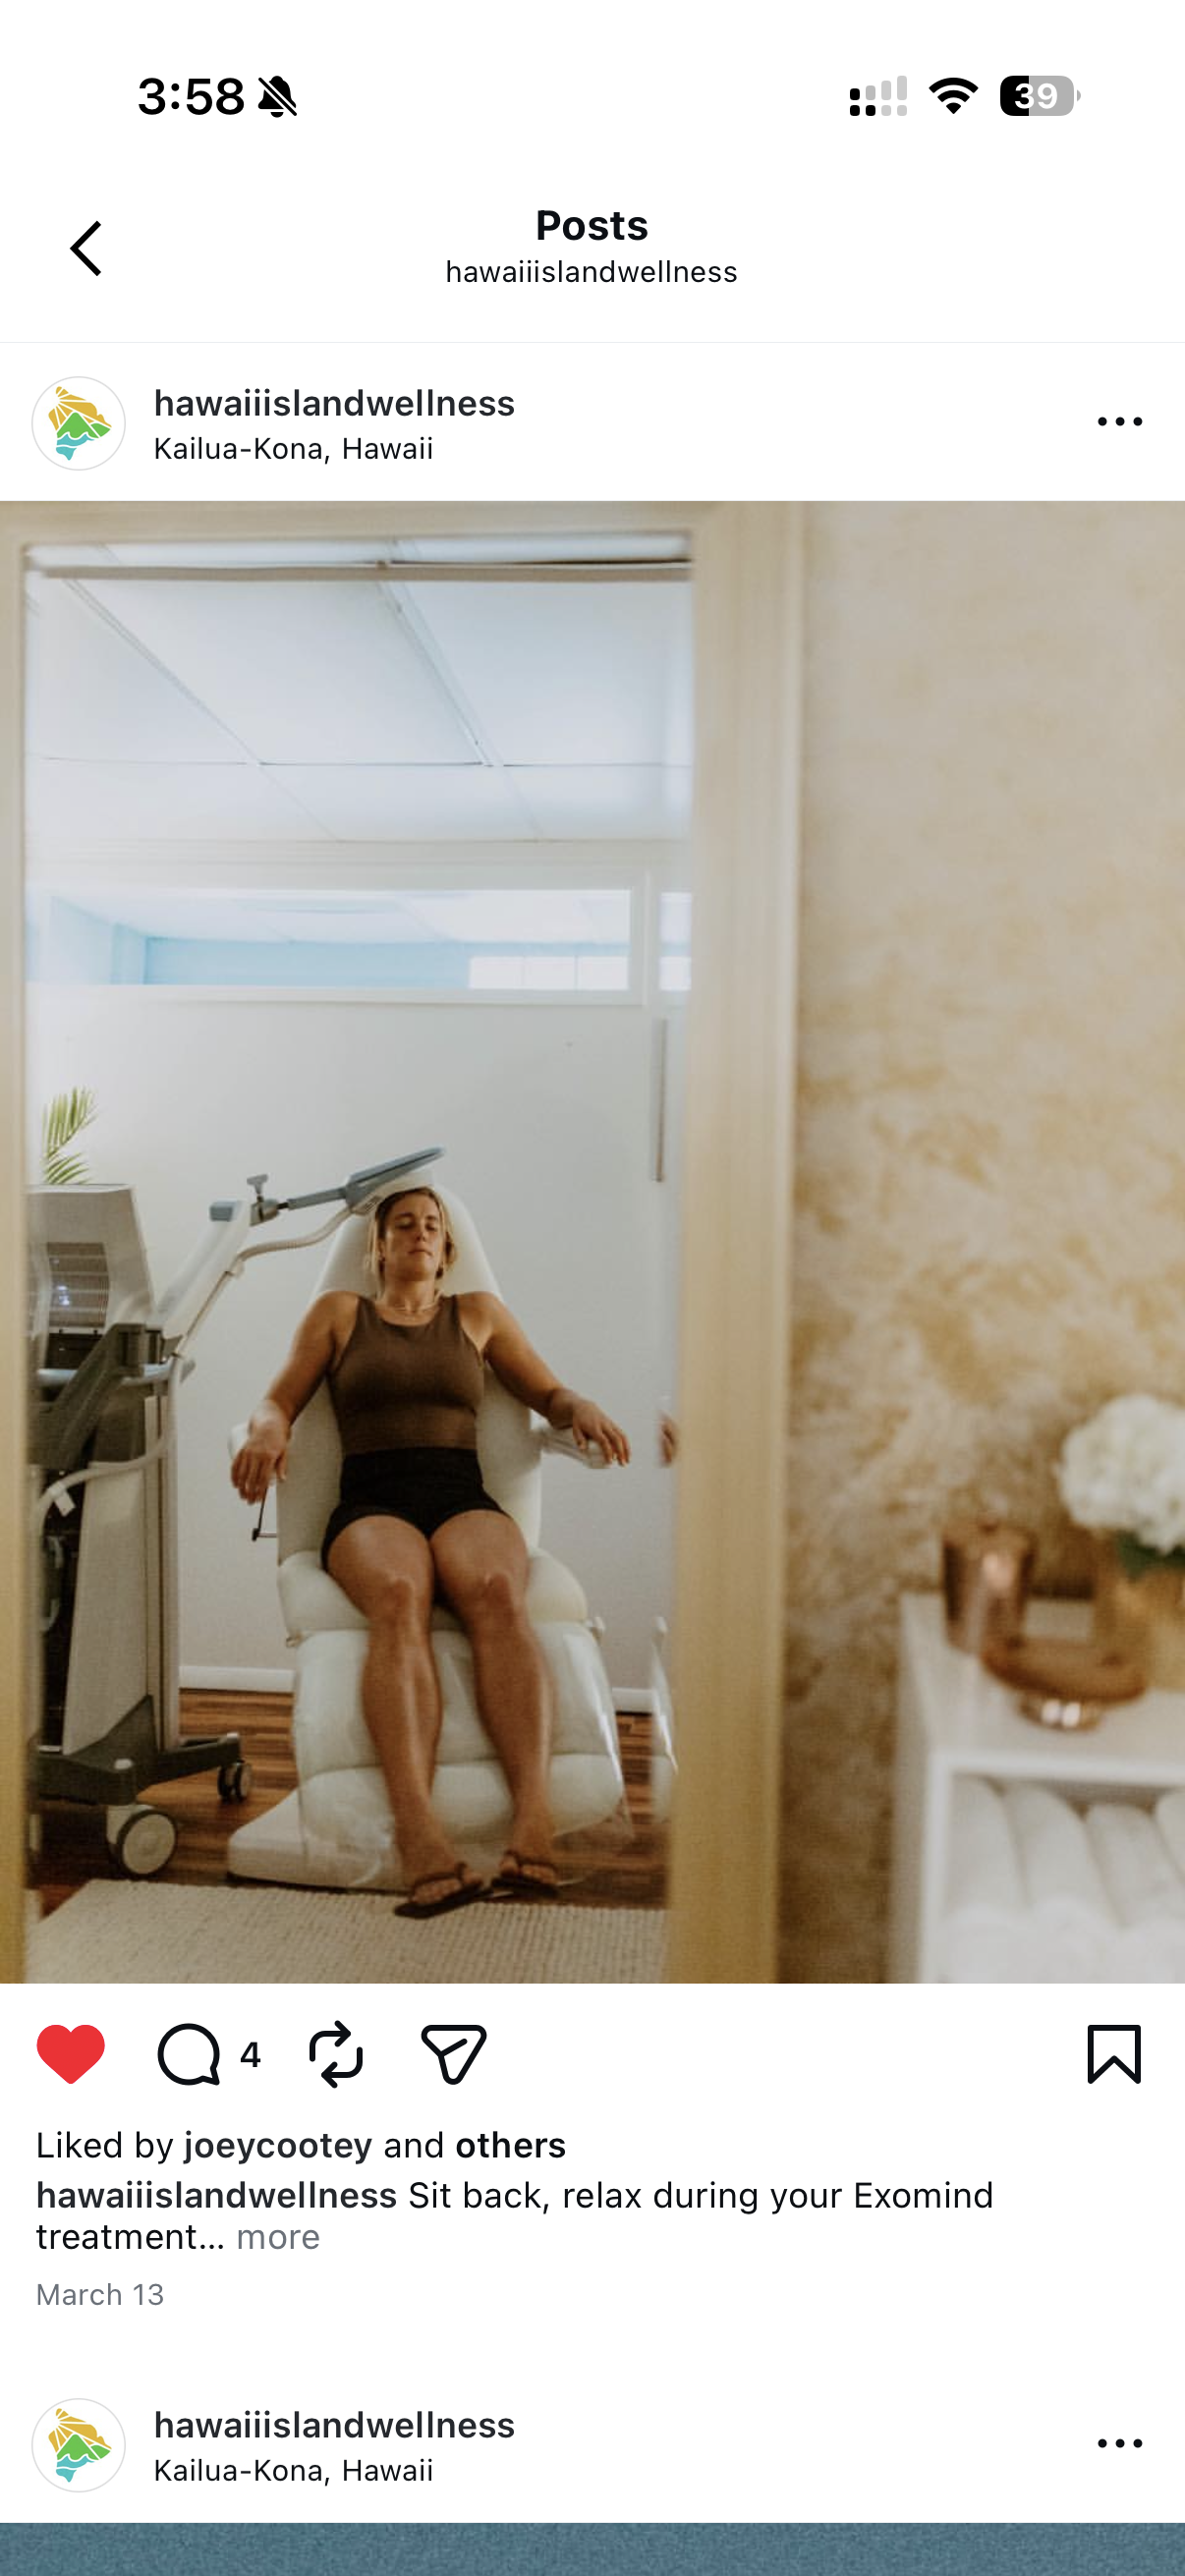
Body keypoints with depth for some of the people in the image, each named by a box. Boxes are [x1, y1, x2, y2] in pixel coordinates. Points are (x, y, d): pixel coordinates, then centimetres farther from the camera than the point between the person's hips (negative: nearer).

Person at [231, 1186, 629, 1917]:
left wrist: (582, 1408, -2)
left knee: (497, 1590, -36)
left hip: (464, 1498, 1)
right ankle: (420, 1837, -54)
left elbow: (549, 1395, 22)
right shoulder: (339, 1312, 24)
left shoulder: (478, 1312, 26)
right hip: (371, 1504, -1)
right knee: (397, 1596, -38)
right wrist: (268, 1429, -9)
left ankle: (535, 1821, -51)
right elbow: (280, 1398, 16)